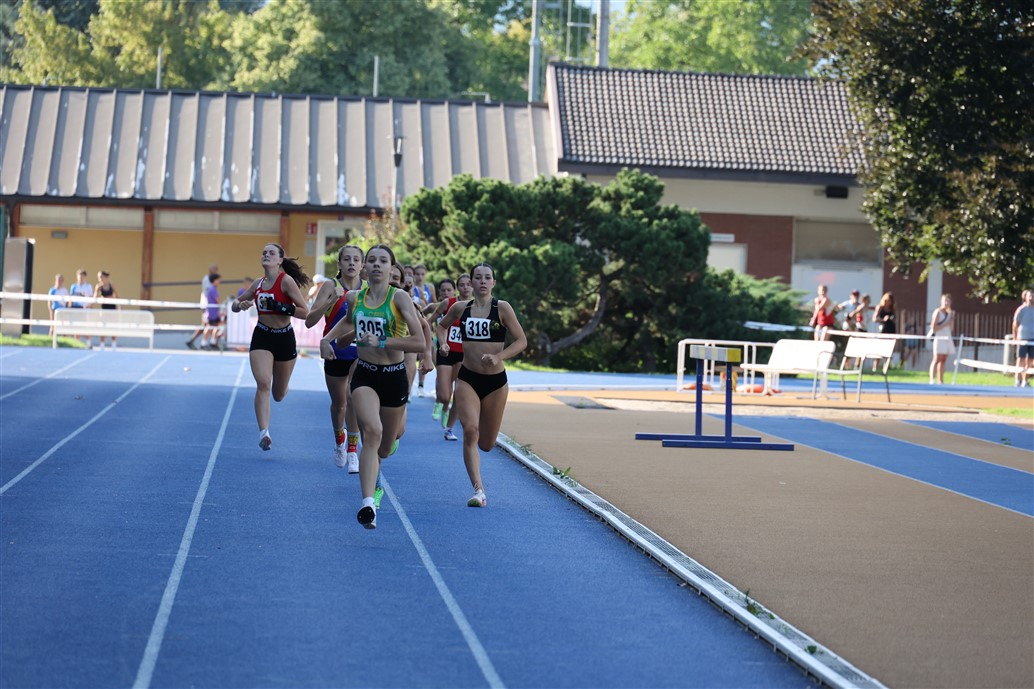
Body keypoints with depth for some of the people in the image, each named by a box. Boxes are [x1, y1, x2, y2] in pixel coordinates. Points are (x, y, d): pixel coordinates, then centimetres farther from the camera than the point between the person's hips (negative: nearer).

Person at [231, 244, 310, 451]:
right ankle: (264, 432, -24)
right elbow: (235, 304, 17)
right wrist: (240, 304, -7)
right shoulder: (258, 284, 4)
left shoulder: (286, 281, -11)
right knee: (263, 384, -21)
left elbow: (304, 312, -15)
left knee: (279, 395, 12)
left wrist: (279, 307, -25)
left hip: (284, 338, -2)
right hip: (262, 337, 2)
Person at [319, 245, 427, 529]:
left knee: (385, 448, 14)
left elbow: (420, 343, -19)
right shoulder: (354, 298, 2)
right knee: (372, 431, -27)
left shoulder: (399, 298, -11)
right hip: (364, 375, 1)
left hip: (394, 377, -1)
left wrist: (381, 342, -22)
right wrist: (327, 338, 13)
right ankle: (368, 503, -33)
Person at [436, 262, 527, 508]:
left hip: (496, 381, 0)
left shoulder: (502, 308, -5)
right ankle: (478, 489, -19)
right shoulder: (460, 308, 2)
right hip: (467, 379, 0)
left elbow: (521, 341, -6)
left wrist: (498, 357, -20)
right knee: (470, 431, -21)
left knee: (486, 444, 7)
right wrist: (443, 343, 1)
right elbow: (442, 325, 22)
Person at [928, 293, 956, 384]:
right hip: (939, 338, -7)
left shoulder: (949, 312, 15)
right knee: (937, 359, -14)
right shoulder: (938, 312, -7)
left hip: (947, 338, 7)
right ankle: (932, 381, -20)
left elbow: (951, 328, 16)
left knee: (943, 360, 7)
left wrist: (952, 317, 3)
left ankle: (941, 381, 10)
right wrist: (945, 324, -15)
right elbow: (933, 328, -13)